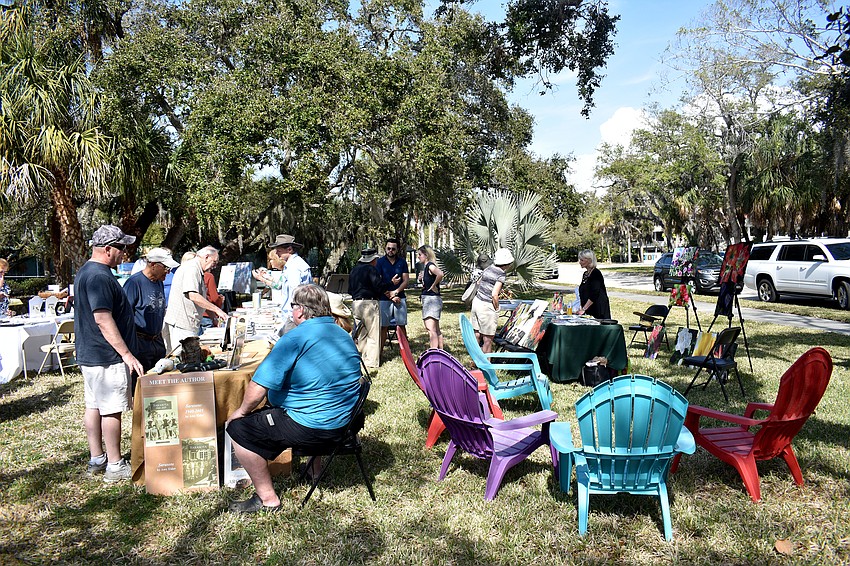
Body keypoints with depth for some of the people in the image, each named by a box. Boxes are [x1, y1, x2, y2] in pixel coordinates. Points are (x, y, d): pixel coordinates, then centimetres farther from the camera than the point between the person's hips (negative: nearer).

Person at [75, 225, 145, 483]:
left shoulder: (86, 271, 14)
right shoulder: (99, 276, -20)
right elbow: (103, 319, -25)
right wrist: (126, 353, -24)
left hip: (89, 355, 11)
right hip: (106, 357, -11)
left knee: (94, 406, 15)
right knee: (112, 410, -3)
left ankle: (96, 460, 25)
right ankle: (115, 466, 5)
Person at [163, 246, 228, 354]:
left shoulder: (197, 270, 21)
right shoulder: (191, 268, -12)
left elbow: (203, 297, 25)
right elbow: (193, 296, -23)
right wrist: (217, 310, -19)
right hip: (181, 325, -10)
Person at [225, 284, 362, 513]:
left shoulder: (296, 338, -17)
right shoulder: (344, 336, 8)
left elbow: (259, 386, -19)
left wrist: (241, 412, 0)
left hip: (311, 427, -9)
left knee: (238, 428, 3)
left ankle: (267, 498, 6)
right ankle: (315, 469, 42)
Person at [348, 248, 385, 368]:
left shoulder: (354, 270, 14)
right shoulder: (371, 269, -10)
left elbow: (350, 290, 18)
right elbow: (379, 287, -17)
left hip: (356, 303, 8)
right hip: (369, 303, -8)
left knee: (361, 333, 17)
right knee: (373, 334, -1)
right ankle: (372, 361, 0)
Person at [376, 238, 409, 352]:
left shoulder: (402, 262, 7)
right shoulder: (380, 262, 2)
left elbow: (406, 281, 4)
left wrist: (395, 292, -10)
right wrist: (390, 296, -10)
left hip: (400, 298, 2)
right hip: (384, 299, -2)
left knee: (401, 325, 2)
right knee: (383, 326, -1)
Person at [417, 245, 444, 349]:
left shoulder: (430, 265, -14)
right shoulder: (425, 267, 14)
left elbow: (440, 274, -34)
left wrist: (433, 286, -22)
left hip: (432, 299, -11)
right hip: (428, 300, 11)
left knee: (431, 329, -17)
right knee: (436, 330, 16)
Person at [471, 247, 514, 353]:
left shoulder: (488, 269, 7)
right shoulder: (501, 274, -14)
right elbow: (494, 295, -21)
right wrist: (497, 308, -7)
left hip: (477, 301, 8)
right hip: (487, 307, -7)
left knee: (477, 334, 16)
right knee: (488, 339, 3)